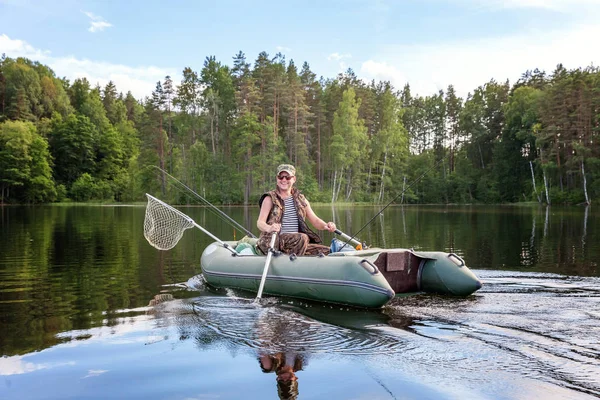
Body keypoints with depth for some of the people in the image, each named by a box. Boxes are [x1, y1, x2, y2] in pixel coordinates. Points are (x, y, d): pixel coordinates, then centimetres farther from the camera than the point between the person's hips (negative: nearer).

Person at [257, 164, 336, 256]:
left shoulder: (300, 199, 17)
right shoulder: (270, 199, 4)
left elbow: (314, 220, 12)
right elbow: (260, 222, -9)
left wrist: (325, 225, -12)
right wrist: (269, 228, -33)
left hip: (296, 243, 5)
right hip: (274, 241, -5)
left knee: (327, 251, -11)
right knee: (302, 238, -32)